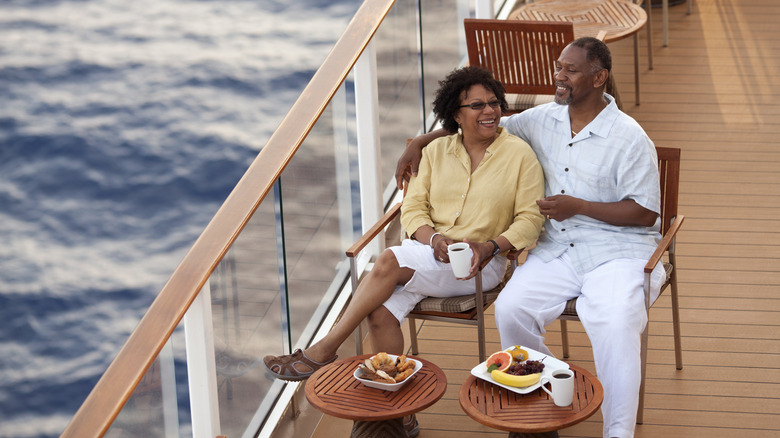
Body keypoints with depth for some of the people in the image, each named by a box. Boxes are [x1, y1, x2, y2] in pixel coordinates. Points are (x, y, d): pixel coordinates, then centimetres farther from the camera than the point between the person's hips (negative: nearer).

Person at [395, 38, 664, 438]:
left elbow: (646, 212, -9)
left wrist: (578, 206, -15)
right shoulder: (543, 120, 9)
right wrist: (420, 142, 14)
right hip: (556, 250, 5)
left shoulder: (629, 138, -8)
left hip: (616, 251, -5)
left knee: (615, 325, -31)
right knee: (510, 308, -19)